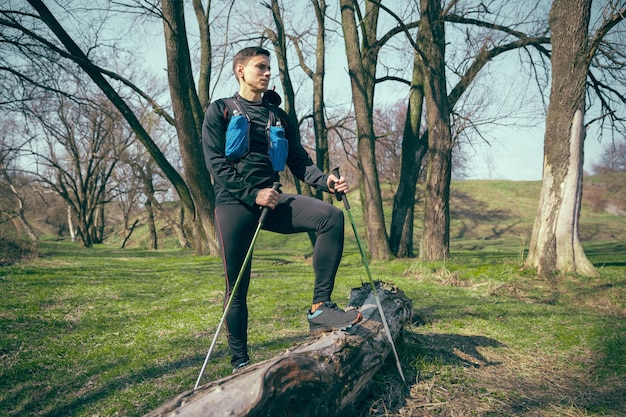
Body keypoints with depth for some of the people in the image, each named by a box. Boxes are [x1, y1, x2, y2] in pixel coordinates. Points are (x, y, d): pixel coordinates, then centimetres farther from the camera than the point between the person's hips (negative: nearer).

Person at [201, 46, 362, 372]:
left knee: (331, 216, -22)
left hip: (272, 200, 4)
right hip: (234, 203, -3)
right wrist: (252, 194, -16)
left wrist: (325, 180, -9)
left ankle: (319, 308, -23)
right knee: (237, 287, -2)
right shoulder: (219, 111, 6)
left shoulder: (277, 115, 18)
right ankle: (239, 360, 15)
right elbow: (216, 164, -5)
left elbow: (298, 160, 11)